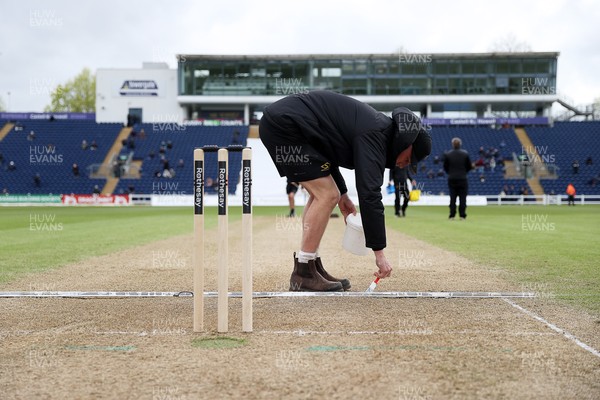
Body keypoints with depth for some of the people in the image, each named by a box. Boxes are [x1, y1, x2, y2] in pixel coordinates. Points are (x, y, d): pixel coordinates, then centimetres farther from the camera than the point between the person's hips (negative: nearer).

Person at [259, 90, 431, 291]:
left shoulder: (377, 124, 15)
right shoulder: (374, 136, -15)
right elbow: (369, 195, -21)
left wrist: (341, 192, 16)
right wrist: (379, 253, -19)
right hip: (285, 124, -10)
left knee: (321, 194, 13)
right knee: (327, 195, -10)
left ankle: (312, 267, 13)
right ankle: (303, 274, -6)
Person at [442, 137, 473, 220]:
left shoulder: (447, 154, -2)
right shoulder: (465, 154, -3)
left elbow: (445, 167, 3)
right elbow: (469, 166, 3)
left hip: (451, 179, 1)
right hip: (463, 179, -1)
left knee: (452, 198, 5)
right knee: (462, 197, 2)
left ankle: (452, 216, 2)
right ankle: (462, 216, 0)